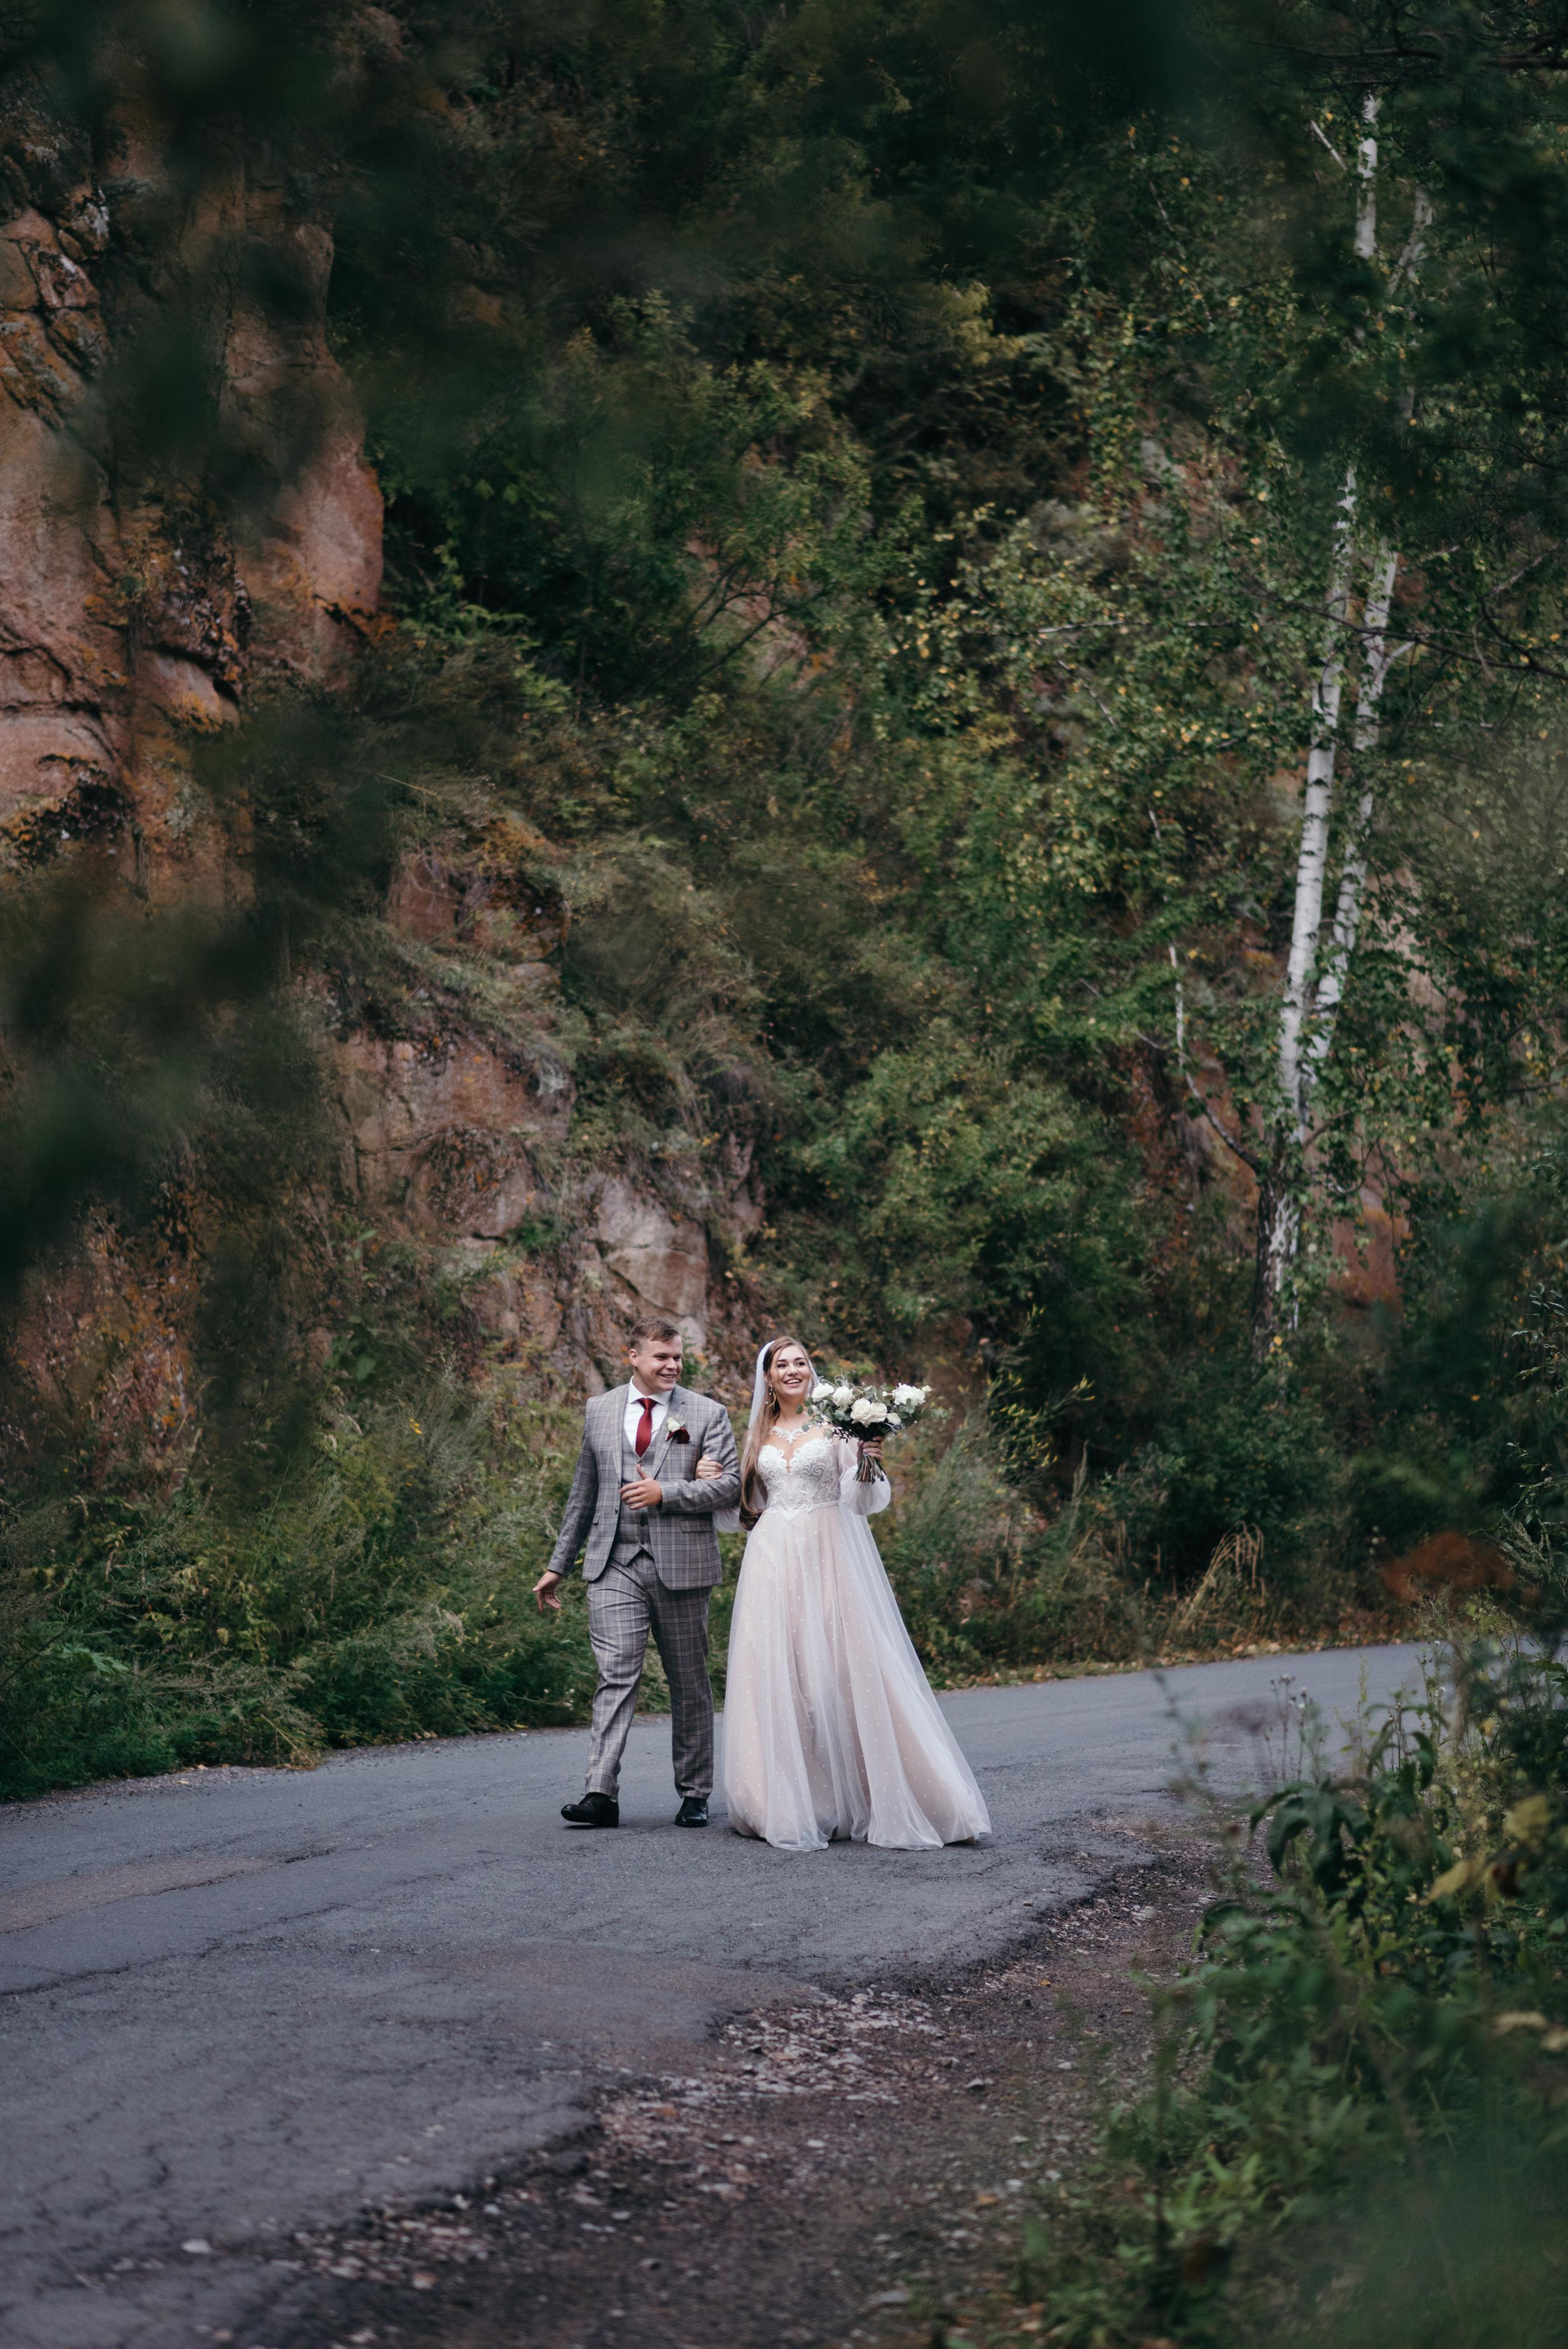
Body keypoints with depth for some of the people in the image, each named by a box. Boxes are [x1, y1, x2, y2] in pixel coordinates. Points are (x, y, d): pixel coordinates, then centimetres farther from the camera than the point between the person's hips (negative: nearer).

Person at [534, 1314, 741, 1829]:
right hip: (615, 1565, 1)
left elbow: (730, 1486, -4)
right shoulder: (598, 1411, 11)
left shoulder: (707, 1414, 3)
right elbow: (583, 1494, 17)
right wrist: (559, 1565, 17)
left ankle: (694, 1795, 17)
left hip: (681, 1568, -1)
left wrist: (665, 1492, -14)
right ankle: (602, 1794, -16)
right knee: (616, 1676, -10)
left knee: (689, 1684, 7)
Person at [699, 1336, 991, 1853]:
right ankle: (791, 1805, 2)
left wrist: (868, 1465, -22)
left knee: (842, 1671, -9)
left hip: (828, 1559, -4)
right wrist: (712, 1482, 6)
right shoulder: (760, 1435, 15)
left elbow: (861, 1502, -4)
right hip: (773, 1565, 4)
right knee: (778, 1679, -2)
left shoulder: (836, 1424, 3)